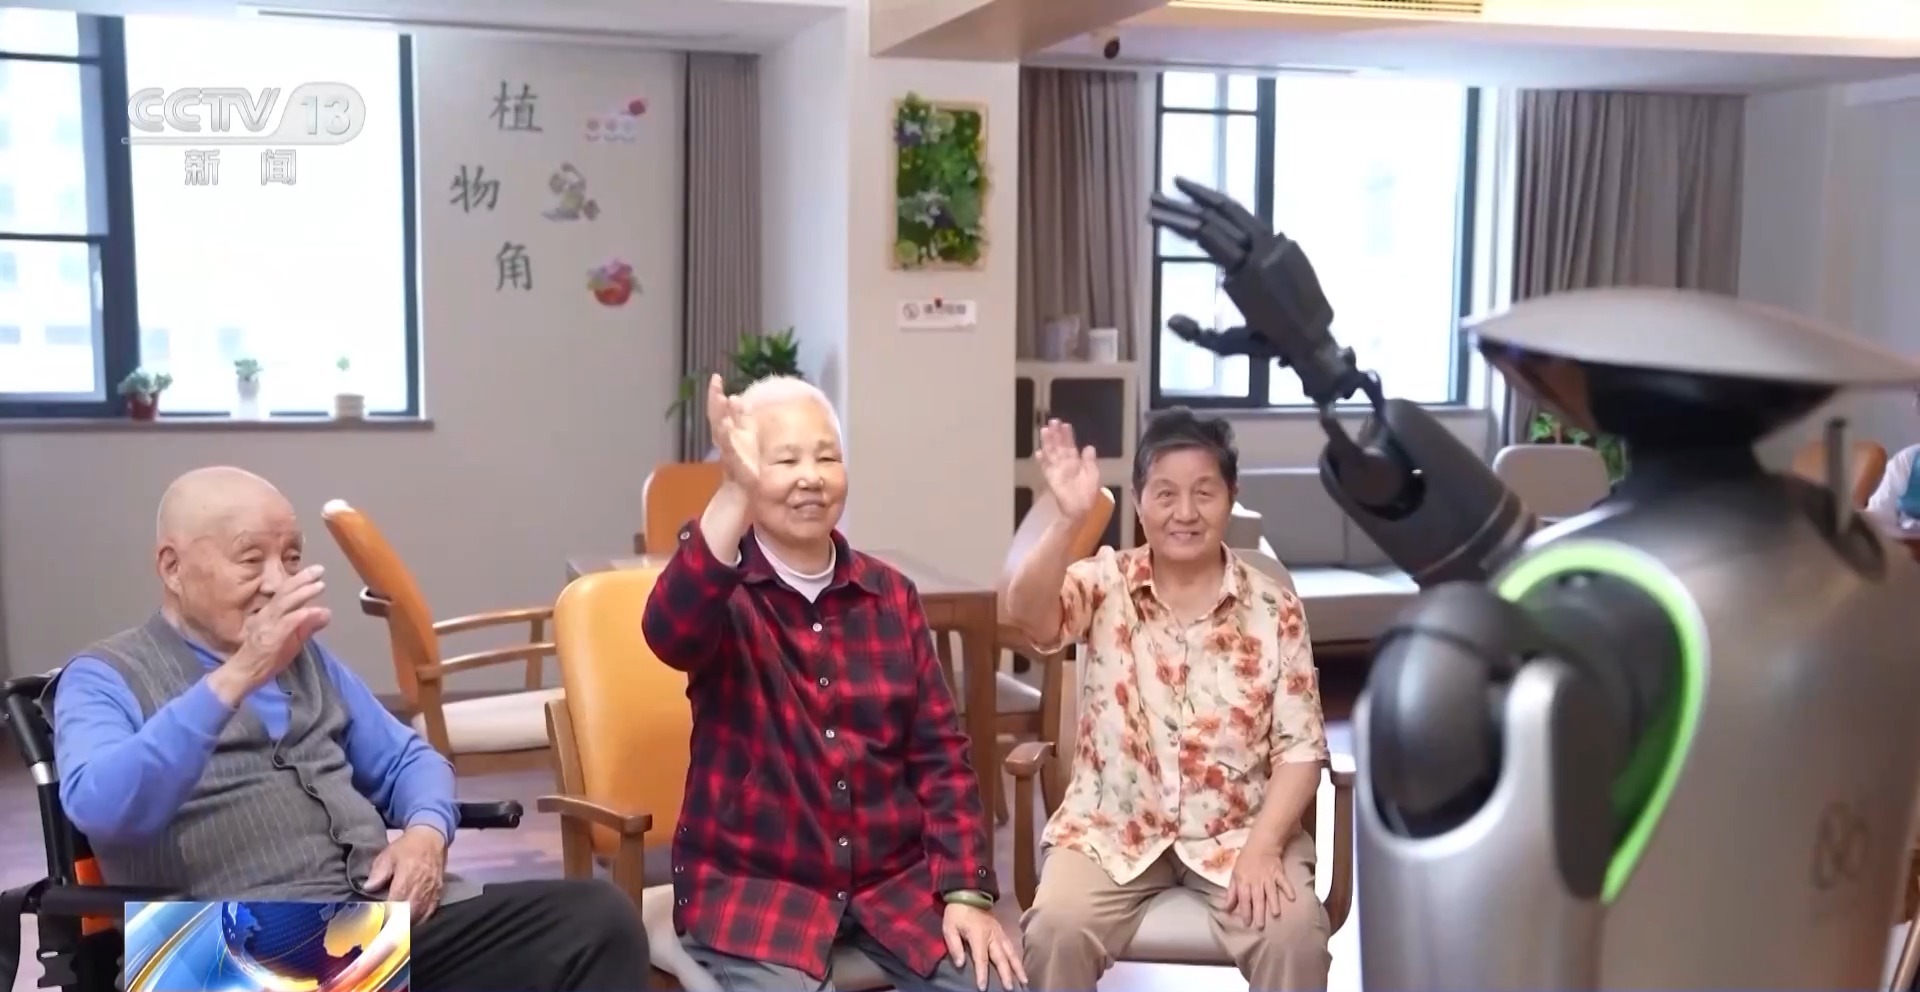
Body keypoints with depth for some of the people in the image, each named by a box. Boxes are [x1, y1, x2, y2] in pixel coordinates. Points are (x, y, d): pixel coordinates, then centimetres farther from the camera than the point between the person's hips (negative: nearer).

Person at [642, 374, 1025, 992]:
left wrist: (966, 891, -6)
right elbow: (669, 632, -29)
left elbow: (940, 752, 5)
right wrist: (736, 491, -43)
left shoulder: (891, 594, 7)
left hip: (895, 878, 4)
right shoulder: (720, 588, -4)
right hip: (753, 884, -3)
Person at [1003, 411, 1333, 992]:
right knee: (1055, 929, -24)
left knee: (1295, 935, -23)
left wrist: (1263, 847, -16)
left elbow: (1300, 745, -3)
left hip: (1237, 832, 1)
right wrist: (1070, 519, -39)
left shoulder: (1274, 609, -1)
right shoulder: (1105, 584, -3)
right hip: (1112, 827, 0)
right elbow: (1023, 613, -24)